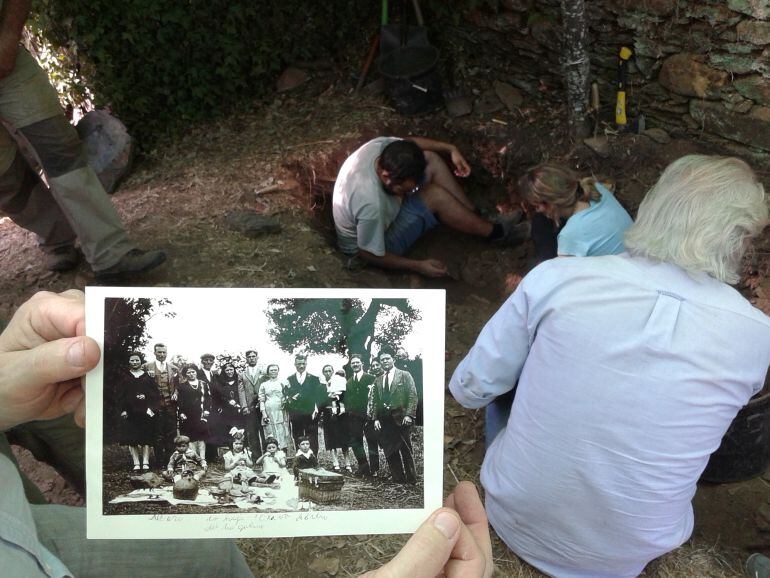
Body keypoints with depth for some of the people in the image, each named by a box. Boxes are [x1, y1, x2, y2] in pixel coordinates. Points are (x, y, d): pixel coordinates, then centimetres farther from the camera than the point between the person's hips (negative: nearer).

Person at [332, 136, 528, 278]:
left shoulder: (380, 146, -23)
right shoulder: (371, 206, -42)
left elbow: (409, 142, 0)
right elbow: (369, 255, -28)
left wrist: (451, 149, -7)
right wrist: (419, 266, -23)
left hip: (385, 210, 8)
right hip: (369, 243, -8)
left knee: (430, 158, -5)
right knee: (436, 197, -24)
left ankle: (475, 215, 8)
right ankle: (495, 233, -3)